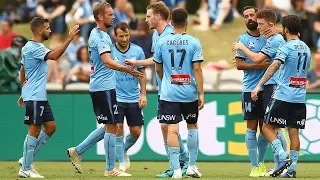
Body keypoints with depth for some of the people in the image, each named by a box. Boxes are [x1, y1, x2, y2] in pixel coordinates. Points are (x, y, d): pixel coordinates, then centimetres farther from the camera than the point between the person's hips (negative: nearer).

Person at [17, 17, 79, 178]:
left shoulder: (29, 47, 16)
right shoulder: (34, 48, -16)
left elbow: (22, 72, 24)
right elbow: (54, 56, -33)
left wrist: (23, 93, 30)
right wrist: (69, 39, -35)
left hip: (41, 97, 10)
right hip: (34, 97, -10)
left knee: (50, 127, 10)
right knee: (34, 130, -7)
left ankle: (27, 159, 15)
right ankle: (26, 169, -3)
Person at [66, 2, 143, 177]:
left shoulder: (96, 35, 16)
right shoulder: (100, 36, -15)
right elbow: (108, 62, -26)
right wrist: (128, 70, -32)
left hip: (98, 87, 10)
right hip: (104, 87, -10)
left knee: (108, 127, 15)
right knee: (111, 127, -4)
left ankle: (77, 151, 18)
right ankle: (110, 169, 0)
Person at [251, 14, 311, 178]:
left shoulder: (287, 47, -9)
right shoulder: (306, 48, 13)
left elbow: (274, 66, -22)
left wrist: (259, 86, -26)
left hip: (283, 96, -7)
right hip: (300, 97, 7)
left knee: (267, 127, 2)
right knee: (294, 131, 7)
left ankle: (283, 157, -13)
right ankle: (291, 169, 5)